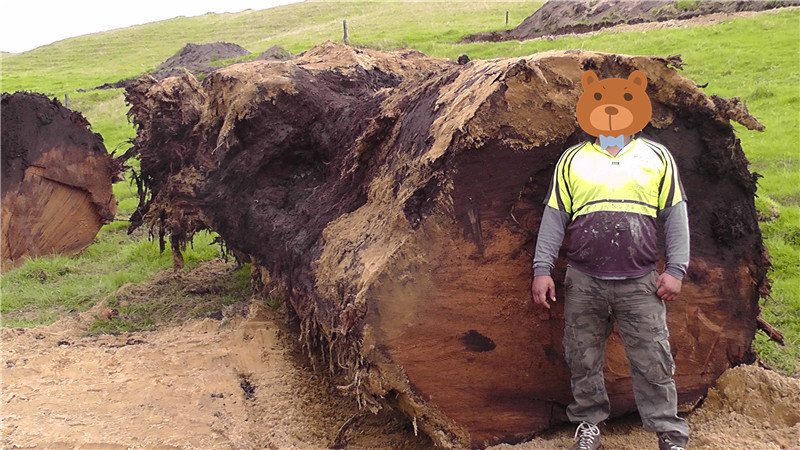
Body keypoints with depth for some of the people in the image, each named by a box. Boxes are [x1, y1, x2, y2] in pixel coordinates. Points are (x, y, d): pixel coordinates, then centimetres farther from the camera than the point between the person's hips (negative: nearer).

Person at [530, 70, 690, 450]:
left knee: (652, 361, 1)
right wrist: (541, 269, 2)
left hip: (640, 283, -1)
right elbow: (554, 218, 9)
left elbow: (676, 216, 8)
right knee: (583, 360, 7)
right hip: (583, 281, 1)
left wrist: (675, 270, 0)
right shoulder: (573, 159, 10)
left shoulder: (657, 157, 10)